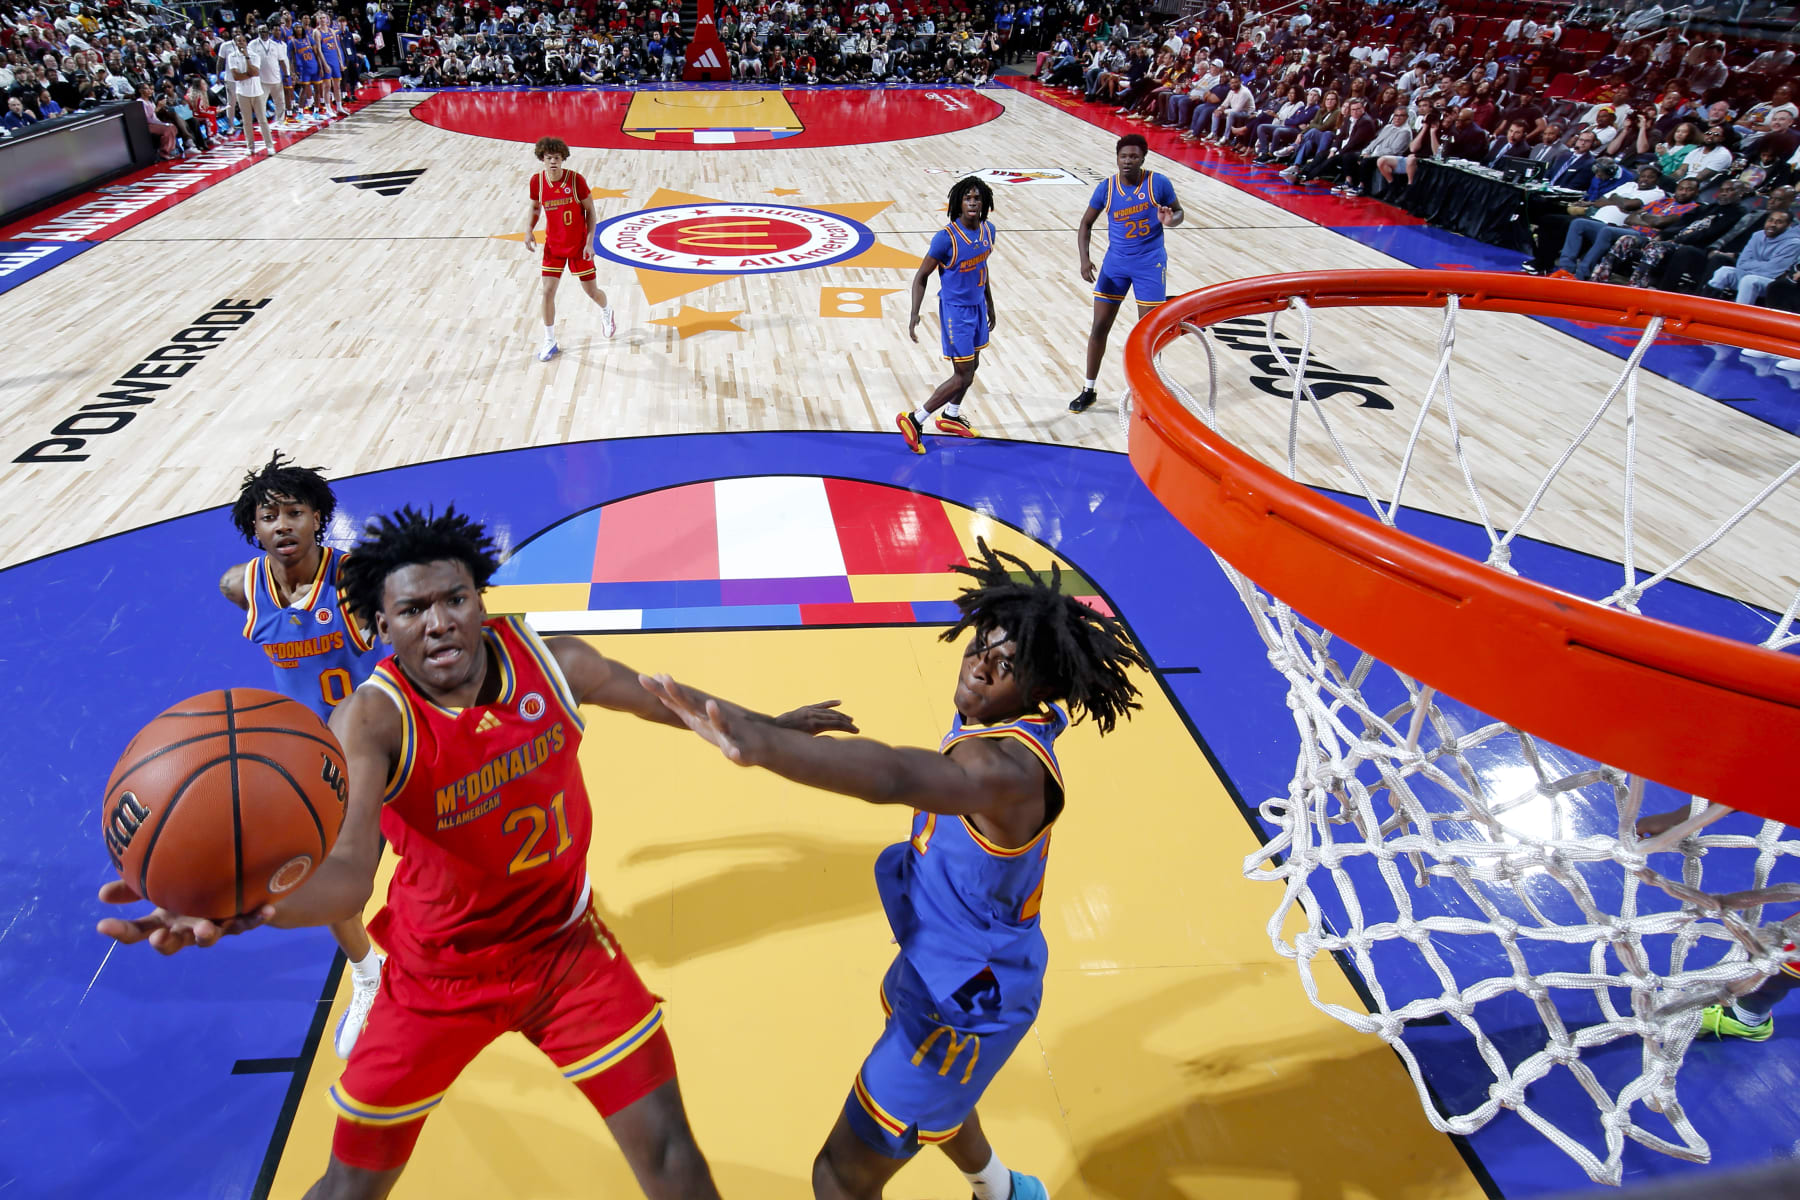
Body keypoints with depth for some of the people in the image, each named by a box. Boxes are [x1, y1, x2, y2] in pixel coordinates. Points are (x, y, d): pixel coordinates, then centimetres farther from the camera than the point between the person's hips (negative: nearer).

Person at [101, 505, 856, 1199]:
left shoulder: (552, 661, -14)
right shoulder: (373, 720, -25)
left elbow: (663, 700, 4)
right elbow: (348, 865, -40)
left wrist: (768, 727, 17)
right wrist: (249, 905, -63)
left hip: (566, 945, 2)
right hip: (439, 974, -1)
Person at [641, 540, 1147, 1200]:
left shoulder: (1008, 766, -39)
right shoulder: (1021, 721, -9)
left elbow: (897, 775, -60)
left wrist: (763, 744, -73)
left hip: (963, 1008, -10)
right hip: (939, 965, 10)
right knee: (928, 1098, 37)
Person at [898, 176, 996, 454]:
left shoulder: (988, 230, -1)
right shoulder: (946, 237, -21)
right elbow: (921, 276, -15)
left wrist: (990, 306, 21)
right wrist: (914, 314, -25)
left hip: (978, 307, 8)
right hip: (955, 311, -7)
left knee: (971, 367, 18)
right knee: (963, 376, -7)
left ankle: (950, 417, 39)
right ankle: (913, 421, 2)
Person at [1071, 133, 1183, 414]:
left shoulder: (1158, 183, -9)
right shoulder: (1106, 187, -4)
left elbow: (1179, 211, 4)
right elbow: (1086, 224, 4)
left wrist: (1170, 220, -21)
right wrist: (1084, 259, -10)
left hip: (1150, 264, -2)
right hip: (1115, 262, 2)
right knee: (1099, 326, 3)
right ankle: (1089, 390, 17)